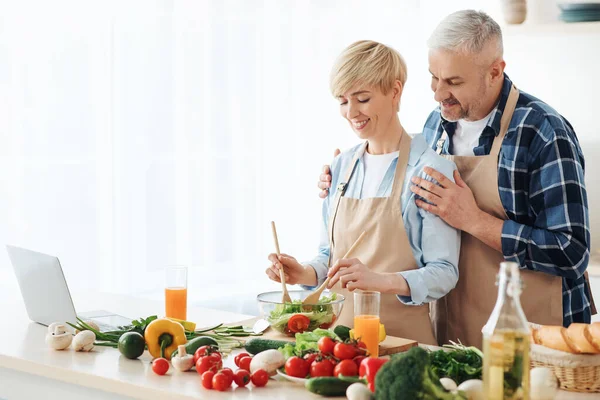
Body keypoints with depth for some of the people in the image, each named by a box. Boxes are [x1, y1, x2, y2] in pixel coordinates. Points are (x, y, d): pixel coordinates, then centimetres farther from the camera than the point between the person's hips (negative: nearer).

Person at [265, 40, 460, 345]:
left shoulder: (430, 169, -8)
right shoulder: (341, 166, 10)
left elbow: (444, 273, -13)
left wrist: (381, 280, -28)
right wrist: (306, 274, -2)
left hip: (402, 336, -4)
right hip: (339, 327, 4)